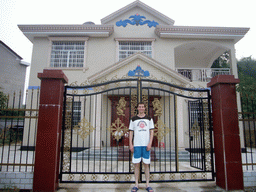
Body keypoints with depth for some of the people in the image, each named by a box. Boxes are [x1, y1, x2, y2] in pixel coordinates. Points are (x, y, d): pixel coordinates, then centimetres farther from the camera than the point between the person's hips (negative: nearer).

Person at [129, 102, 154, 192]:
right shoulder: (133, 119, 8)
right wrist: (130, 144, -1)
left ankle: (147, 185, 15)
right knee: (136, 164, 3)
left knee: (146, 164, 5)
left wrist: (150, 143, -5)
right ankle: (136, 185, 14)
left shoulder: (149, 119, 8)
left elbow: (152, 131, 6)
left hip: (146, 145, 0)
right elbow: (131, 132, 7)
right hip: (136, 145, 0)